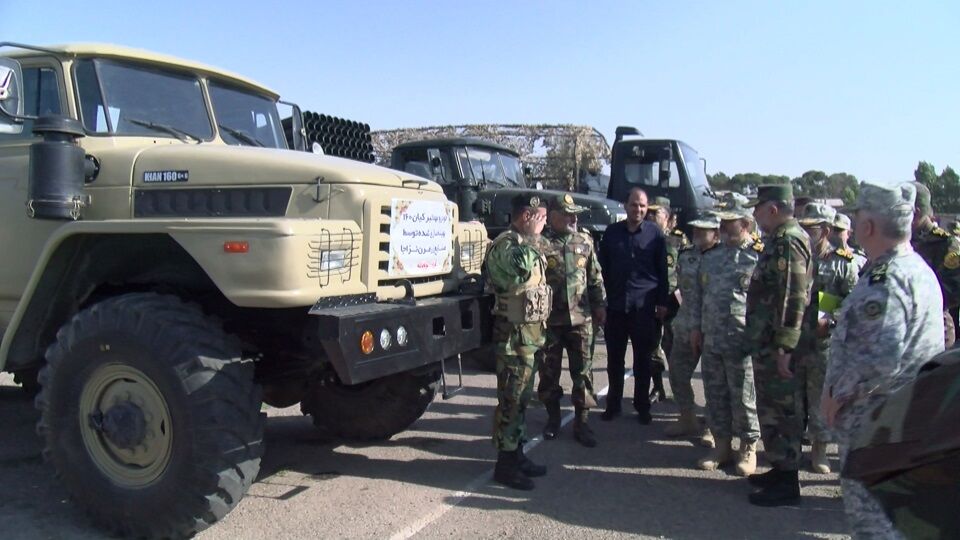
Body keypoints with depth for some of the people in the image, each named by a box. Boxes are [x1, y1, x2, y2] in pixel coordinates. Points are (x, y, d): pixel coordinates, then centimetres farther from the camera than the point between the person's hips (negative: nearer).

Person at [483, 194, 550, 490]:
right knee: (511, 398, -3)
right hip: (514, 333, -10)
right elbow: (522, 268, -37)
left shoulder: (525, 244, 15)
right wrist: (531, 238, -22)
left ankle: (516, 453, 27)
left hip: (530, 331, 10)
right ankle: (505, 464, 5)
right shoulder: (505, 245, -16)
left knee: (522, 397, 16)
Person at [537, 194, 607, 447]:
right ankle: (553, 418, 27)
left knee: (583, 372, 4)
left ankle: (581, 423, 15)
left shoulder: (584, 241, 7)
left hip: (580, 317, 3)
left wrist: (600, 305, 11)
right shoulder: (540, 243, -6)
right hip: (549, 319, -2)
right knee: (549, 372, 10)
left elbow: (595, 277, 13)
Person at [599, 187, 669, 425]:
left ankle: (642, 407, 20)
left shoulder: (655, 233, 2)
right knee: (614, 359, 8)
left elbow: (662, 270, 4)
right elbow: (602, 268, 11)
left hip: (644, 306, -2)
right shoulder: (612, 232, 7)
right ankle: (613, 404, 21)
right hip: (615, 305, 2)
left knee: (643, 360, 8)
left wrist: (662, 303, 0)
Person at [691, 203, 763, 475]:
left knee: (743, 397, 4)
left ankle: (748, 449, 19)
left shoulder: (758, 257, -7)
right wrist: (697, 326, 15)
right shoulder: (711, 258, 14)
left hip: (741, 341, -6)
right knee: (715, 395, 13)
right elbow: (698, 294, 19)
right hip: (711, 340, 6)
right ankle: (722, 446, 25)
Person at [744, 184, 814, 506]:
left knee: (779, 409, -2)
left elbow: (794, 298, -24)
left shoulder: (787, 241, -17)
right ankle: (781, 469, 31)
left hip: (775, 344, -10)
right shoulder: (780, 239, 15)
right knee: (774, 407, 18)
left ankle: (787, 483, 9)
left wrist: (784, 347, -25)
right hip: (767, 341, 10)